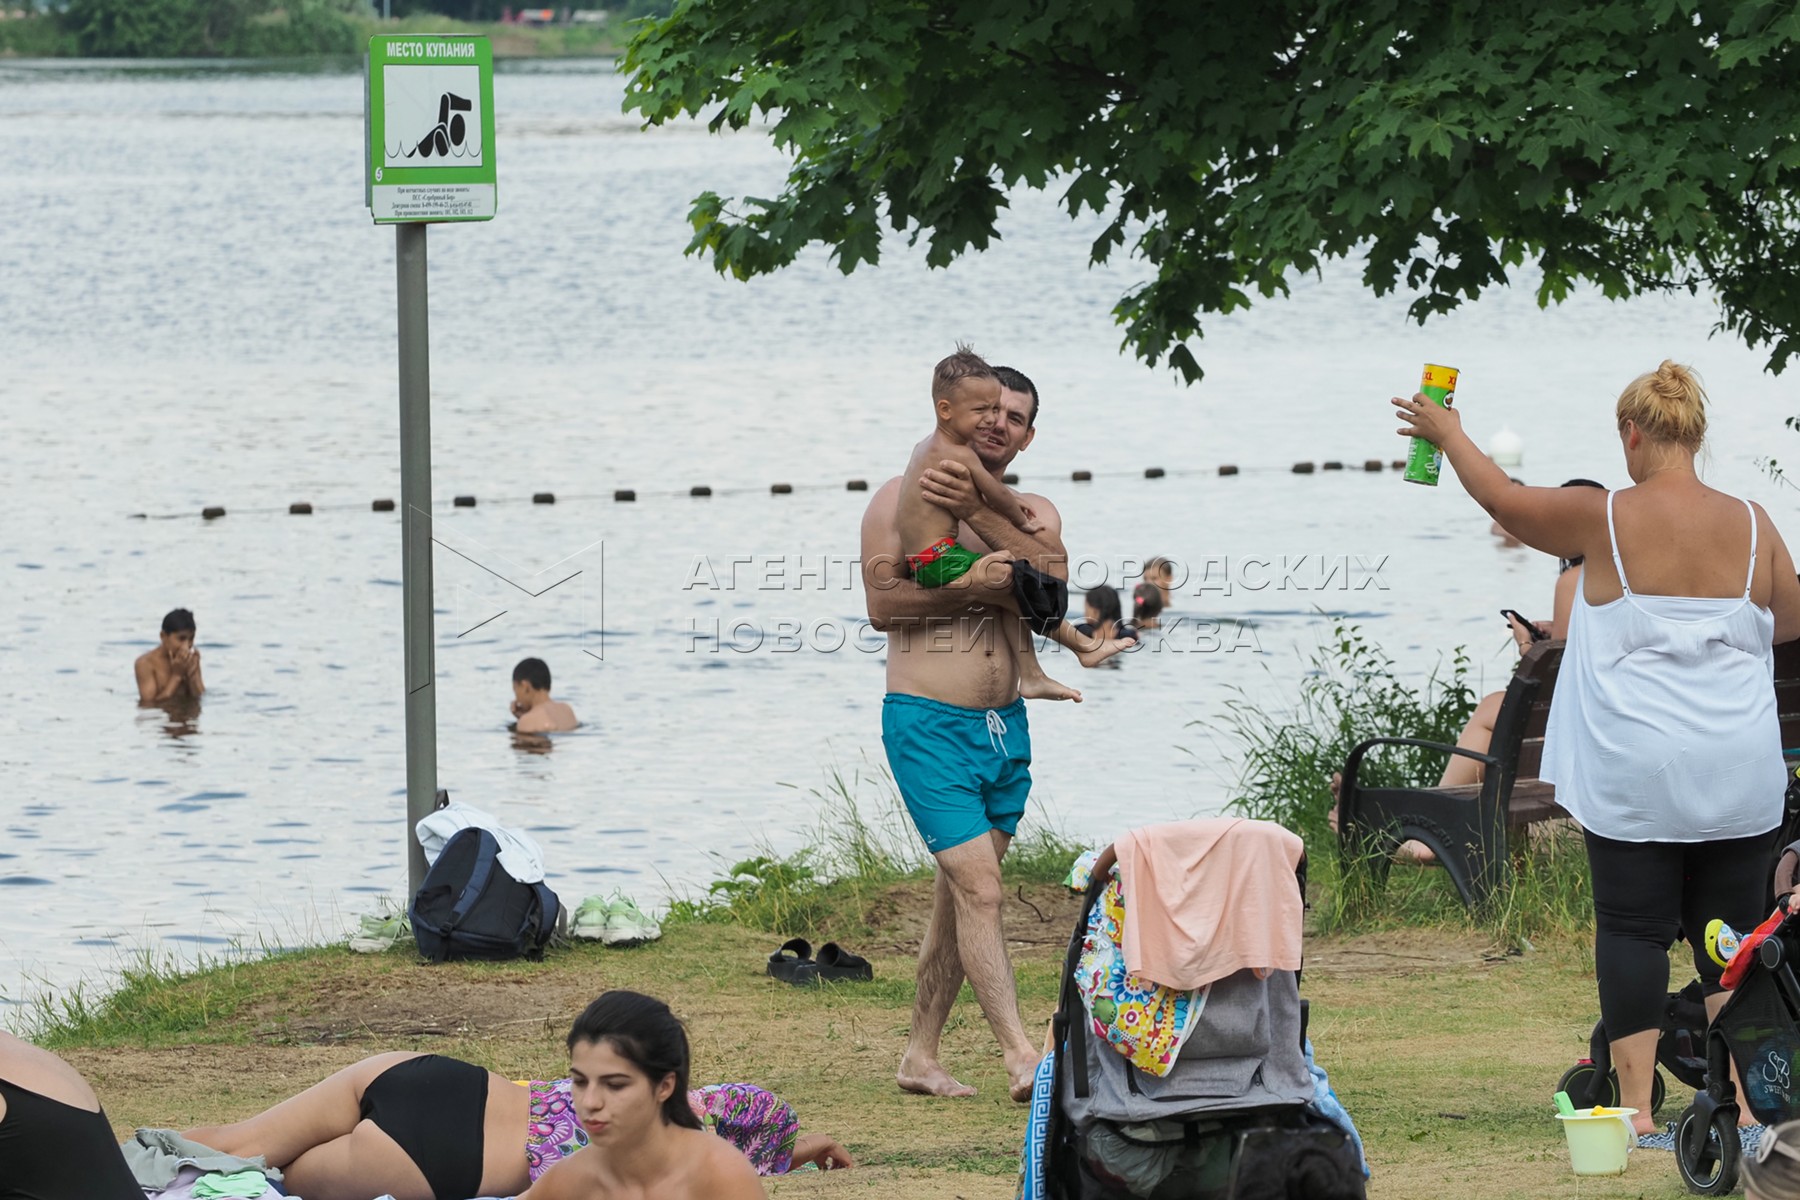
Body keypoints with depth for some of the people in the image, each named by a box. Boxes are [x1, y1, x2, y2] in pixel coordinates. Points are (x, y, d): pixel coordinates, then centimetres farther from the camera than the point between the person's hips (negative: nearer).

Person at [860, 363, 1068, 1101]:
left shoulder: (1032, 513, 13)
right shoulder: (900, 500, 0)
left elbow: (1052, 576, -9)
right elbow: (882, 603, -12)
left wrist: (976, 512, -17)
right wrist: (973, 588, -19)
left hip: (1006, 727, 6)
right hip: (927, 725, -6)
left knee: (958, 896, 11)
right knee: (979, 889, -14)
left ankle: (919, 1056, 19)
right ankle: (1021, 1059, -18)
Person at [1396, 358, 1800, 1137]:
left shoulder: (1604, 519, -8)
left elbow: (1502, 499, 7)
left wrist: (1447, 434, 24)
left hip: (1635, 772, -3)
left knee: (1631, 927, 3)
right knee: (1731, 933, 8)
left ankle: (1636, 1105, 1)